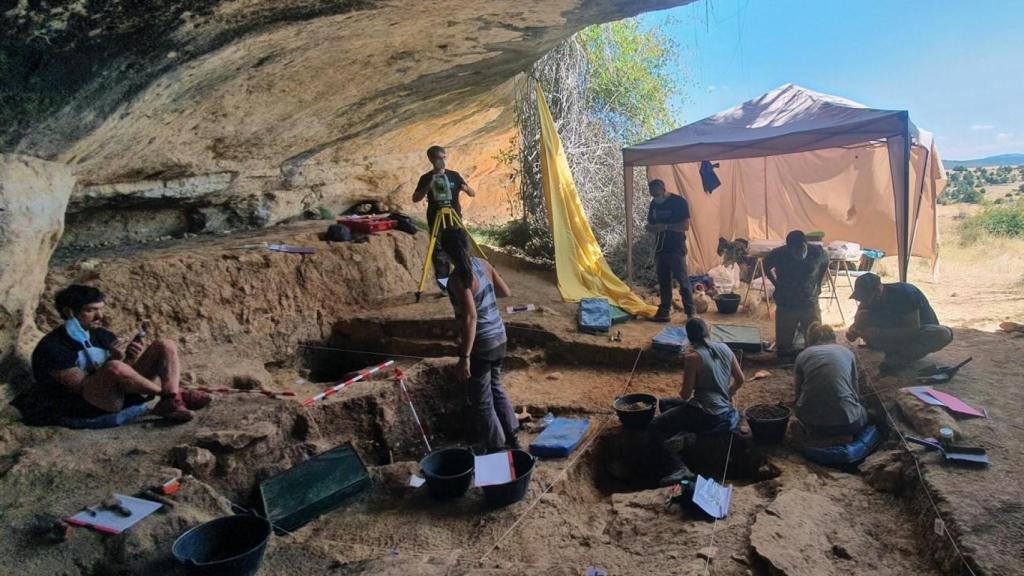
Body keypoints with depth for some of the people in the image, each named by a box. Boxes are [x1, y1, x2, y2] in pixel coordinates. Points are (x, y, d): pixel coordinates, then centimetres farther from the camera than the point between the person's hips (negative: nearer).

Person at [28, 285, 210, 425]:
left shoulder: (102, 335, 13)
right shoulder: (53, 347, -9)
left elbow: (127, 370, 12)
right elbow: (81, 387, -15)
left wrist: (131, 358, -9)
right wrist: (113, 360, -24)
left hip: (119, 395, 7)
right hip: (86, 409, -7)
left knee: (165, 346, -4)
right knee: (115, 367, -38)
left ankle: (170, 403, -26)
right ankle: (172, 394, -17)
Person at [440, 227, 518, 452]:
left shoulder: (458, 278, -22)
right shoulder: (483, 264, 0)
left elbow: (470, 317, -28)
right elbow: (506, 292, 11)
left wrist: (464, 357, -28)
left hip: (480, 344, -8)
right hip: (498, 337, 8)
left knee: (482, 399, 9)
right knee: (496, 387, 25)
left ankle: (497, 449, 20)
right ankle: (512, 438, 36)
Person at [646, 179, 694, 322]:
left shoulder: (679, 202, -10)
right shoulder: (654, 203, 9)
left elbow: (685, 225, -15)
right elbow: (650, 224, 17)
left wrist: (666, 226, -23)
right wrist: (651, 228, -7)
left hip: (676, 249, -6)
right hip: (660, 249, 6)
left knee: (683, 281, -4)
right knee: (663, 281, 11)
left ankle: (690, 312, 1)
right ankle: (664, 311, 19)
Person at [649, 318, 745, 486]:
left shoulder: (694, 356, -16)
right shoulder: (724, 348, 4)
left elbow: (685, 395, -12)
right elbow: (740, 379, 13)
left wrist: (683, 392, 12)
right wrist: (727, 395, 30)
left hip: (706, 414, -8)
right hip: (724, 411, 8)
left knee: (655, 426, 3)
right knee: (665, 403, 22)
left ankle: (679, 469, -12)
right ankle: (684, 433, -4)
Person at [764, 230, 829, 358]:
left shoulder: (817, 252, -14)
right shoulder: (778, 254, -17)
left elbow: (825, 263, 10)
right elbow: (766, 266, 5)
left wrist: (818, 284, 8)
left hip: (810, 304, 1)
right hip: (786, 305, -1)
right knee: (784, 349, 5)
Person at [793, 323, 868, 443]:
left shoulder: (802, 355, 10)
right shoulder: (847, 352, 12)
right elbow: (855, 389, 19)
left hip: (810, 420, 1)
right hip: (845, 418, -1)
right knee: (863, 413, 35)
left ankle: (818, 435, 5)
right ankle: (841, 434, 4)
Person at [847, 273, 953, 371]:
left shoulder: (904, 293, -27)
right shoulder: (869, 299, -11)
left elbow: (914, 329, -31)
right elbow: (858, 322, -3)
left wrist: (881, 333, -38)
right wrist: (853, 332, -26)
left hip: (921, 331, -3)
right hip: (895, 332, 3)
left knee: (944, 334, -37)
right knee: (862, 316, -20)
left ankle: (898, 358, -26)